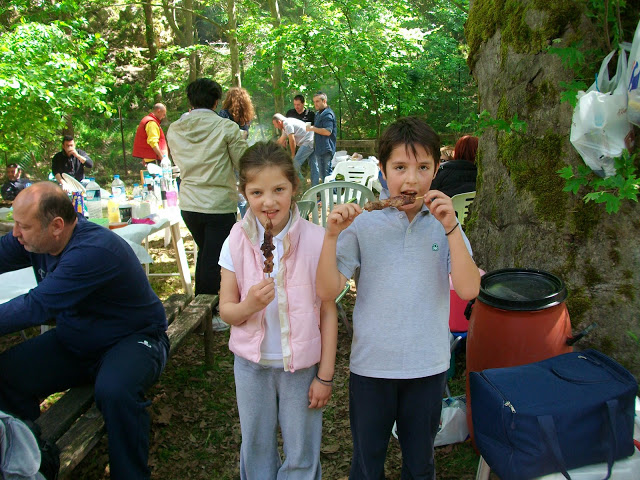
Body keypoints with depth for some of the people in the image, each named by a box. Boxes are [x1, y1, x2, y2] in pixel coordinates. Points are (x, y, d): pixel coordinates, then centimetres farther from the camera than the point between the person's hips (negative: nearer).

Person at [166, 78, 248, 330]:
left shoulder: (174, 130, 2)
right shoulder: (226, 128, -13)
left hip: (188, 204, 6)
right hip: (219, 205, -5)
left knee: (204, 253, 24)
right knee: (214, 261, 5)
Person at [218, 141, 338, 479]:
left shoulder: (315, 240, -14)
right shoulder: (237, 243, -8)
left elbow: (328, 313, -8)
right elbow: (225, 310, -2)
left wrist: (325, 375, -6)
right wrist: (248, 305, -25)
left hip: (302, 365, -2)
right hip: (251, 364, 2)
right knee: (256, 450, 22)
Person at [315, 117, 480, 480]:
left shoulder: (444, 224, -4)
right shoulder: (363, 224, -8)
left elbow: (469, 290, -15)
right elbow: (327, 290, -13)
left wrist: (451, 228, -22)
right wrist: (332, 234, -24)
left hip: (428, 365, 1)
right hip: (370, 364, -1)